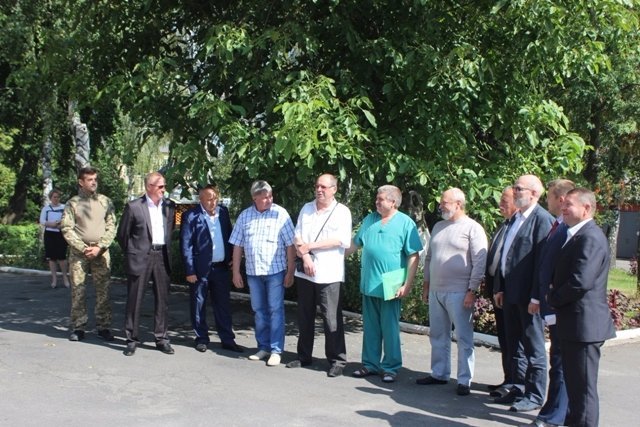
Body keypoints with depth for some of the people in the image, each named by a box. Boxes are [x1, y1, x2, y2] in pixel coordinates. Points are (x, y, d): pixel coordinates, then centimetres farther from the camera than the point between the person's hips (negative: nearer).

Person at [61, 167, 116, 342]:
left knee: (103, 290, 0)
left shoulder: (105, 201, 7)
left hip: (101, 252, 1)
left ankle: (103, 326, 7)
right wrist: (83, 248, -10)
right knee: (78, 290, 1)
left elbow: (111, 227, 4)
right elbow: (66, 229, -2)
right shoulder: (72, 203, 4)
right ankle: (78, 328, 8)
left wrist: (99, 247, -7)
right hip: (78, 252, -1)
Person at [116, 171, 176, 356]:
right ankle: (132, 339, 12)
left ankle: (162, 338, 16)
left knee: (163, 299, 6)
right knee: (134, 300, 3)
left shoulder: (169, 206, 6)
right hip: (140, 257, -4)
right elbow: (122, 234, 2)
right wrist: (131, 253, 8)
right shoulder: (134, 206, -6)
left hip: (162, 256, 4)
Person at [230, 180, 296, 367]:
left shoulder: (280, 214, -7)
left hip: (275, 271, -4)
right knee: (259, 311, 12)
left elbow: (290, 245, -6)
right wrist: (236, 272, 7)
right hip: (253, 272, 4)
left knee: (275, 311, -1)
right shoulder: (244, 216, 4)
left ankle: (276, 350, 5)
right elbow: (237, 246, 8)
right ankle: (263, 347, 23)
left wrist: (290, 272, -8)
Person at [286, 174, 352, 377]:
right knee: (304, 316, 12)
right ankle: (304, 356, 24)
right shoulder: (306, 209, 12)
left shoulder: (342, 211, -1)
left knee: (332, 319, -5)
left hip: (329, 274, -5)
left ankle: (337, 361, 3)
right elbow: (298, 237, 7)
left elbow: (342, 240, -12)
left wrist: (310, 246, -12)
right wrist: (305, 256, -11)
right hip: (305, 272, 5)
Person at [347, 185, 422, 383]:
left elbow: (413, 256, -9)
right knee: (370, 328, 13)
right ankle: (370, 364, 24)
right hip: (369, 284, 5)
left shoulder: (405, 223, -6)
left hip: (390, 286, -5)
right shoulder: (369, 220, 10)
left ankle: (390, 367, 14)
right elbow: (355, 244, 21)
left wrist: (407, 285, -13)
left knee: (389, 329, 3)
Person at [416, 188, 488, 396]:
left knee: (464, 338, -1)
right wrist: (426, 285, 18)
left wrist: (472, 291, -16)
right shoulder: (438, 226, 15)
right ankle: (439, 373, 26)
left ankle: (464, 380, 6)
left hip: (459, 293, -7)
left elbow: (479, 263, -12)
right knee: (437, 335, 14)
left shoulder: (472, 228, -7)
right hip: (436, 291, 7)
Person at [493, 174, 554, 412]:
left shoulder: (542, 219, -13)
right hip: (511, 294, 9)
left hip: (528, 295, -9)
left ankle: (535, 396, 11)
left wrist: (536, 296, -21)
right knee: (513, 346, 16)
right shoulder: (515, 219, 15)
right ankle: (518, 389, 27)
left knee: (533, 347, 2)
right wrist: (499, 288, 15)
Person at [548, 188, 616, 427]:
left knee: (583, 387, -3)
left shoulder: (590, 237, -18)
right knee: (574, 383, 20)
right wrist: (555, 292, 4)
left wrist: (552, 298, -11)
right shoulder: (578, 235, 16)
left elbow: (581, 281, -26)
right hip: (574, 324, 11)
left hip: (584, 324, -11)